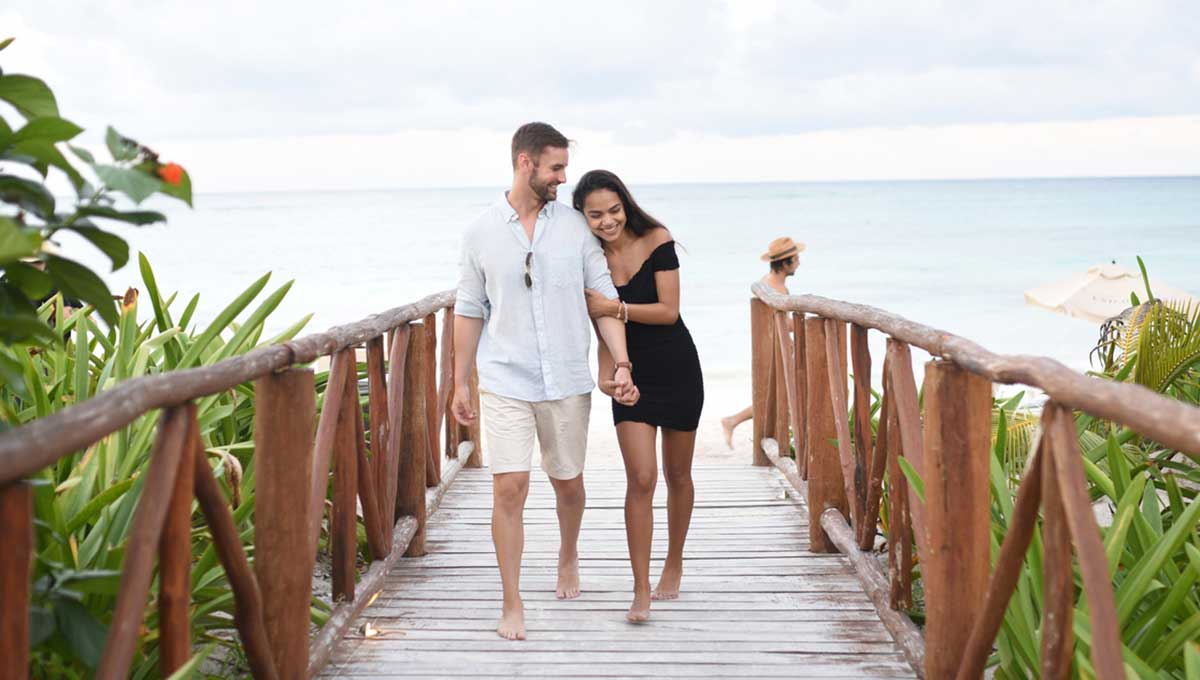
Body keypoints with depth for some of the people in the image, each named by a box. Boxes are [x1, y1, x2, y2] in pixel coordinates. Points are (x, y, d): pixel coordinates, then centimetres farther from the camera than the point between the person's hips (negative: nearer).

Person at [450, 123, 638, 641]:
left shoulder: (575, 226, 1)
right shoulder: (482, 233, 0)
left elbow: (604, 298, 1)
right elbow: (469, 312, 7)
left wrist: (621, 364, -9)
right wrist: (460, 383, 8)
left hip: (567, 381, 2)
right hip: (505, 382, -1)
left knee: (568, 482, 14)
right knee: (509, 489, -8)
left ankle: (568, 558, 43)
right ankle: (512, 604, 3)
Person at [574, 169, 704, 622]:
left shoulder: (656, 241, -13)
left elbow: (669, 311, -16)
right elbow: (603, 324, 1)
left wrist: (615, 308, -27)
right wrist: (607, 371, -15)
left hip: (677, 370, 0)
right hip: (631, 376, 0)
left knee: (677, 476, 13)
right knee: (640, 479, -11)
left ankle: (674, 564, 35)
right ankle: (641, 591, -5)